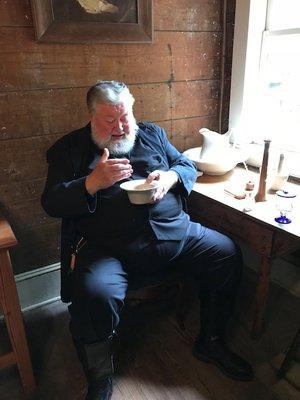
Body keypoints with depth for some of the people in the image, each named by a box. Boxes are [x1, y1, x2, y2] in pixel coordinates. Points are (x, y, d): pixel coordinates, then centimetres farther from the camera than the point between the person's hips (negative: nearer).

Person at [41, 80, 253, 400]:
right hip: (107, 249, -3)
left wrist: (171, 177, -7)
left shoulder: (152, 134, 17)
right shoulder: (69, 149, 7)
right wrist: (94, 182, -18)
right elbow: (51, 203, -1)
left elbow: (188, 166, 17)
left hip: (175, 232, 4)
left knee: (228, 254, -6)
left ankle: (210, 343, 16)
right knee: (95, 295, -31)